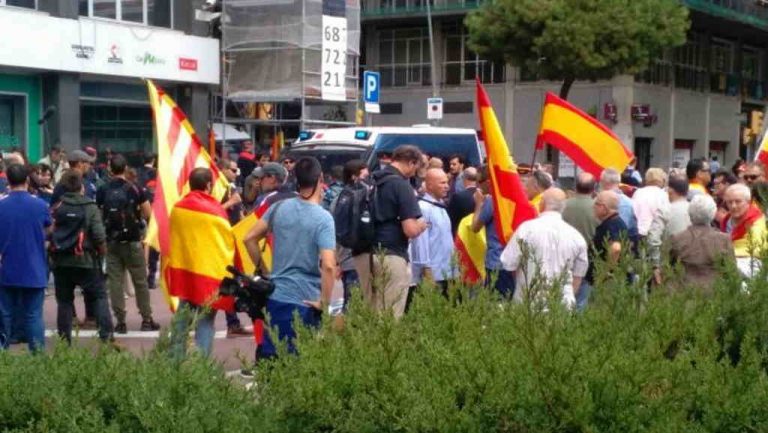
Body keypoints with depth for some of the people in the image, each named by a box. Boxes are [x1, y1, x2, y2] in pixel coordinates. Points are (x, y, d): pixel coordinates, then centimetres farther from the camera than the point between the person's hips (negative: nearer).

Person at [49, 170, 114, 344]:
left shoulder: (55, 207, -1)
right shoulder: (90, 207, -7)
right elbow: (99, 235, -13)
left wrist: (52, 253, 12)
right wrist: (102, 251, 5)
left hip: (61, 261, 2)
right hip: (85, 260, -2)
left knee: (64, 300, 11)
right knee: (99, 297, 7)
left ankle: (64, 339, 11)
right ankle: (106, 335, -1)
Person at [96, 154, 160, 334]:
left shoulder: (102, 191, -1)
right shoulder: (134, 189, -5)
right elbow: (148, 214, -2)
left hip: (111, 242, 1)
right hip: (132, 241, -1)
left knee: (115, 281, 5)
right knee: (140, 281, 8)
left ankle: (120, 322, 4)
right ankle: (147, 320, 12)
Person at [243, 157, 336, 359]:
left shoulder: (279, 207, 2)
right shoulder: (323, 218, -14)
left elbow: (250, 238, 9)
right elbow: (328, 266, -23)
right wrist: (324, 303, -14)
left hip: (274, 296, 5)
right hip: (304, 301, -5)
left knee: (267, 354, 14)